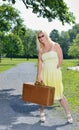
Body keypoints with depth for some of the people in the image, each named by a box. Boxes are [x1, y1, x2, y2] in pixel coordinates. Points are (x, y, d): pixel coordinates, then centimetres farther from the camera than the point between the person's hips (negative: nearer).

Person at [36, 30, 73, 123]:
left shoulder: (56, 46, -1)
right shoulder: (40, 50, 8)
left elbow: (60, 60, -5)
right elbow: (39, 63, -1)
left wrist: (54, 70, -5)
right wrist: (39, 75, -12)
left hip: (55, 73, -3)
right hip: (44, 74, 3)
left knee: (60, 95, -3)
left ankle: (68, 114, 7)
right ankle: (42, 113, 21)